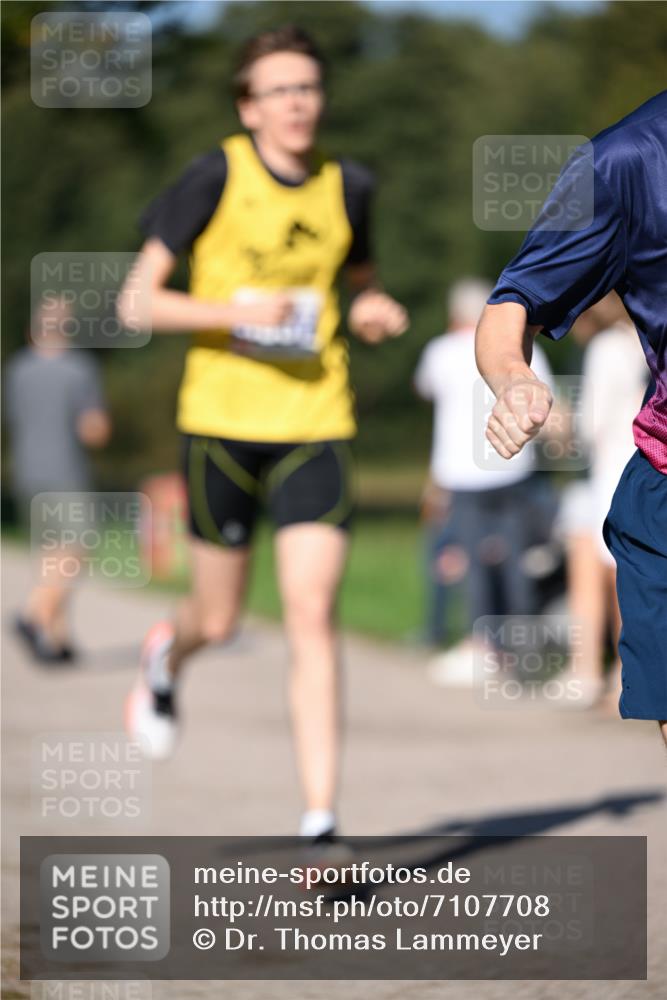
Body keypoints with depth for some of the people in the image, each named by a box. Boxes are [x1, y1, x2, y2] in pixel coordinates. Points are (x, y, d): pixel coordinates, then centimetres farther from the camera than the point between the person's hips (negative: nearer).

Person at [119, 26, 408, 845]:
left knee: (312, 617, -11)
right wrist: (234, 311, -21)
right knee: (219, 622, 10)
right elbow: (136, 302, -7)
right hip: (221, 421, -2)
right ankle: (166, 656, 50)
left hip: (315, 426, 2)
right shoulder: (216, 177, -7)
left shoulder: (347, 187, 4)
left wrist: (376, 314, 0)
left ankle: (321, 825, -10)